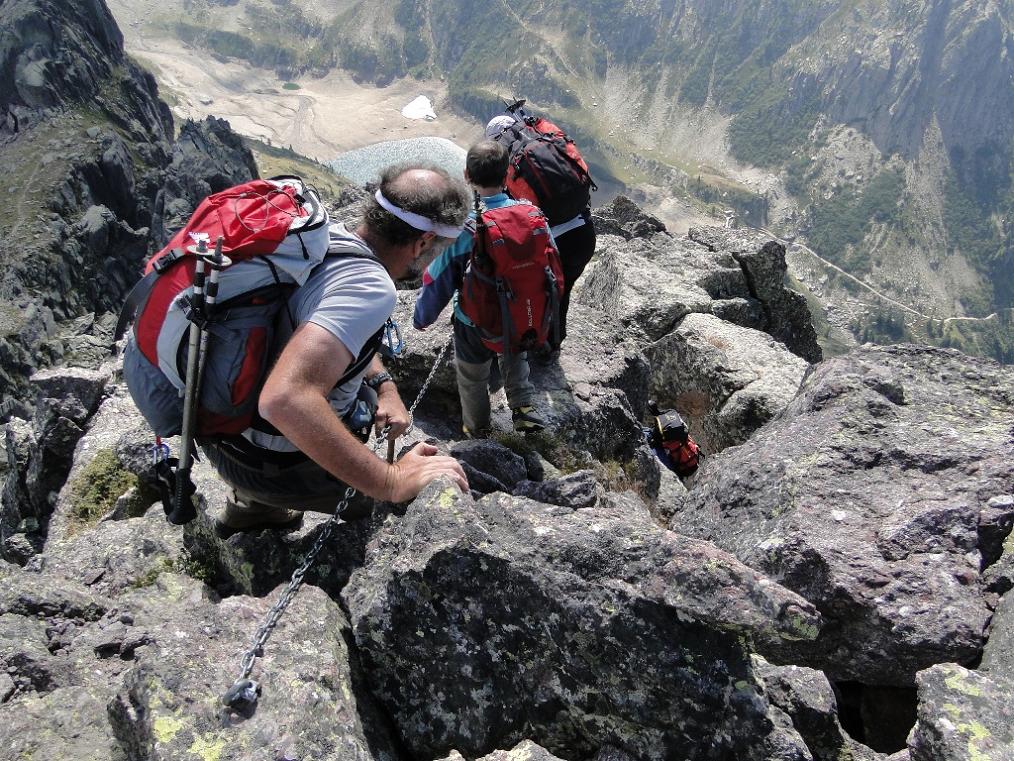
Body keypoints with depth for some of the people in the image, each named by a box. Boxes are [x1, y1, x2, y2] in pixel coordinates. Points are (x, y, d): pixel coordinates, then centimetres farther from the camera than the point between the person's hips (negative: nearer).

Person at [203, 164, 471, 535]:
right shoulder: (369, 287, -33)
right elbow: (284, 399, -46)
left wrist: (384, 385, 2)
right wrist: (390, 480, -40)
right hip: (263, 459, -8)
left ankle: (251, 507, 43)